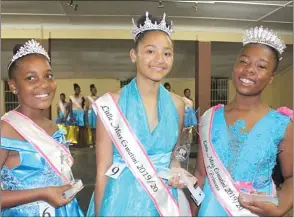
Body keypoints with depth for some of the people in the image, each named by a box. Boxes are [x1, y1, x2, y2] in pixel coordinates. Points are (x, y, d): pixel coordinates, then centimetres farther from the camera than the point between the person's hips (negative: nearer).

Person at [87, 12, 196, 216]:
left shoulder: (177, 104, -1)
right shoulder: (112, 103, -12)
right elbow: (103, 170, -9)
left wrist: (177, 174, -7)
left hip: (163, 200, 4)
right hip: (122, 199, -3)